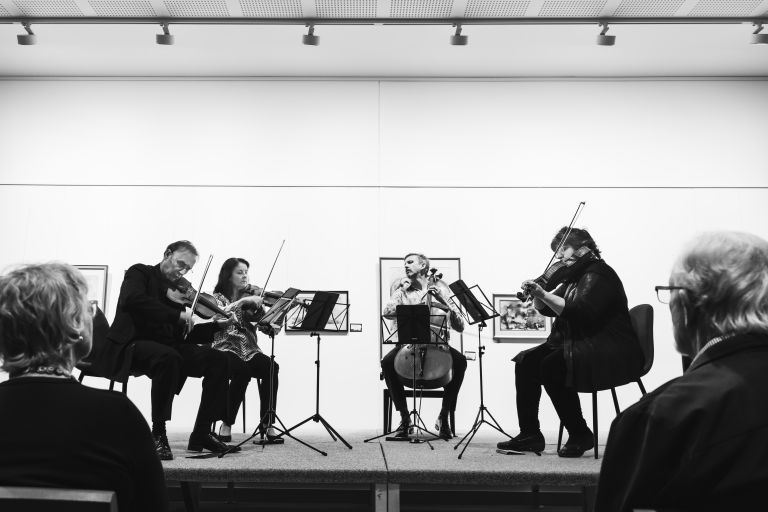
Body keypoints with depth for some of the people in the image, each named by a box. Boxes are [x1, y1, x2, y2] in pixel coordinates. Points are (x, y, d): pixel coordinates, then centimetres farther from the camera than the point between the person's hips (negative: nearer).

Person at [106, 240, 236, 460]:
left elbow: (182, 335, 16)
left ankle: (201, 435, -9)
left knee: (217, 359, -13)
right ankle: (158, 434, -25)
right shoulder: (140, 272, 3)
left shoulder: (176, 290, 20)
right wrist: (177, 314, -24)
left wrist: (217, 325, 2)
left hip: (167, 346, 7)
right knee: (168, 357, -38)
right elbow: (131, 300, -22)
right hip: (134, 343, -6)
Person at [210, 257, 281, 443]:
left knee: (271, 367, -28)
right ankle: (226, 425, -21)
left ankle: (267, 424, -23)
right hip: (225, 348, -3)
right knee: (242, 370, -35)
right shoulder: (218, 297, 9)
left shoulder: (251, 294, 16)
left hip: (249, 349, 3)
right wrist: (242, 301, -22)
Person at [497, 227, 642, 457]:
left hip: (610, 353, -10)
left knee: (551, 365, -30)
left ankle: (580, 436, -13)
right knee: (526, 361, -5)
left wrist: (544, 294, -26)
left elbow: (579, 312, -28)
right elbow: (546, 309, 18)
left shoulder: (598, 274, -12)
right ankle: (529, 435, -5)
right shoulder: (575, 276, 17)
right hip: (577, 345, 10)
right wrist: (536, 294, -2)